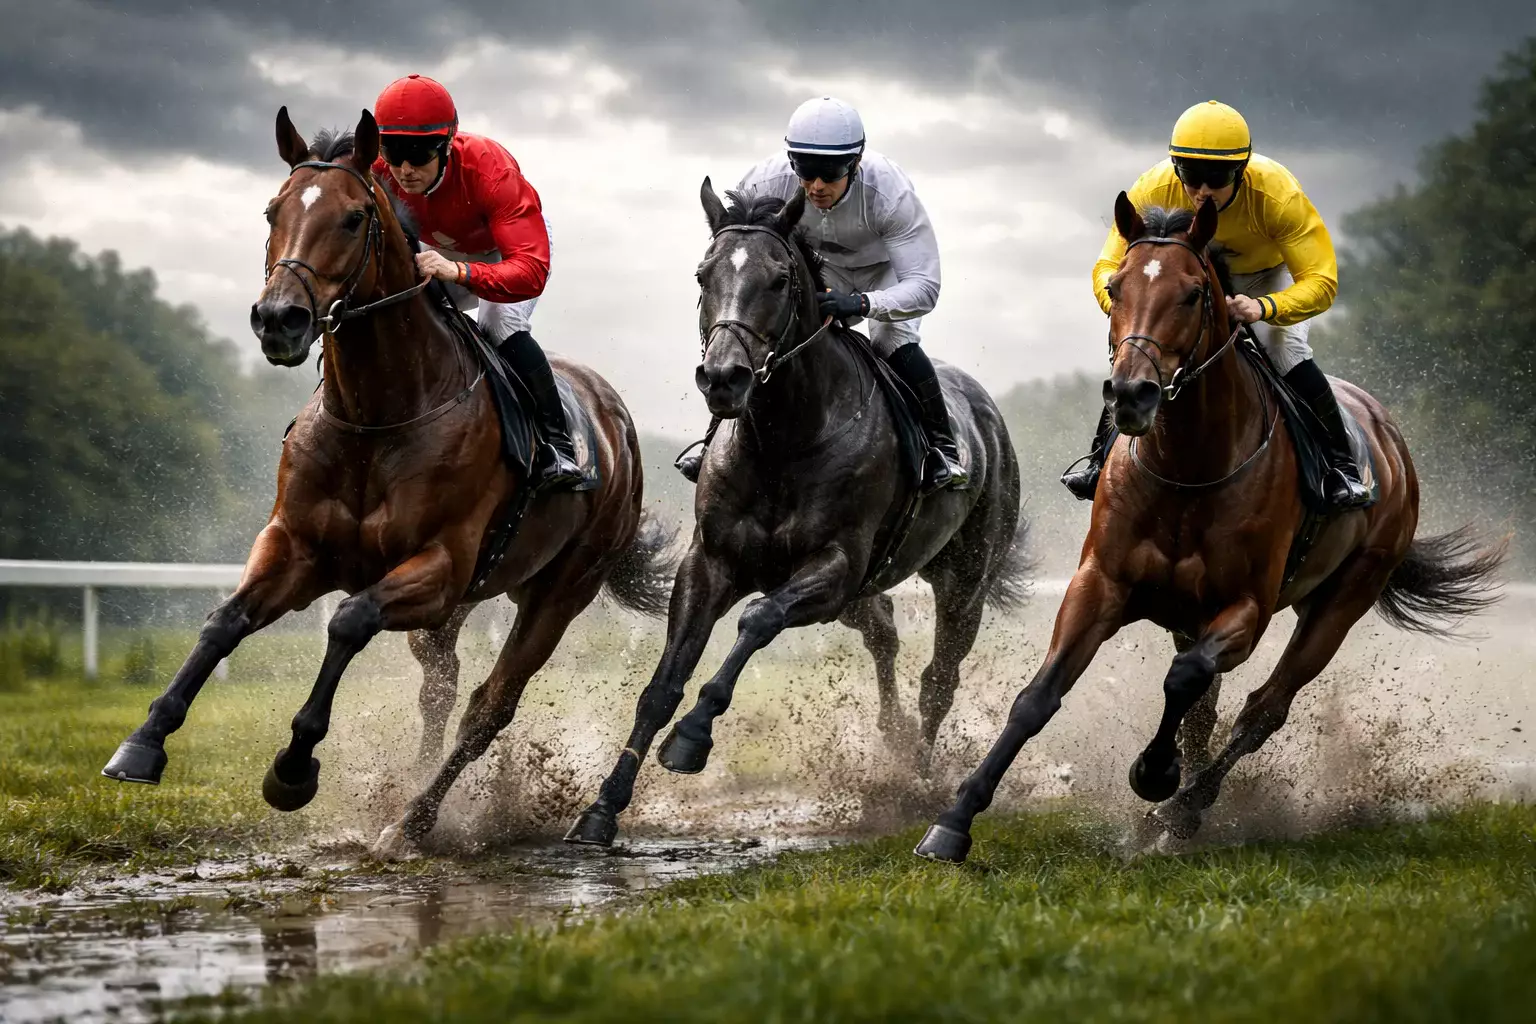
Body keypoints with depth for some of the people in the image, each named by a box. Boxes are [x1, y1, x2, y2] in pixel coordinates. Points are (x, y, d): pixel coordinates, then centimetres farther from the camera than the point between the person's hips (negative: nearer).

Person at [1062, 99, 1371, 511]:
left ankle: (1340, 465, -10)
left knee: (1284, 349, -26)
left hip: (1267, 275, -2)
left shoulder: (1278, 194, -39)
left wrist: (1264, 308, -58)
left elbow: (1320, 281, -38)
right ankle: (1103, 455, 9)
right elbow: (1108, 265, -23)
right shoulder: (1152, 192, -32)